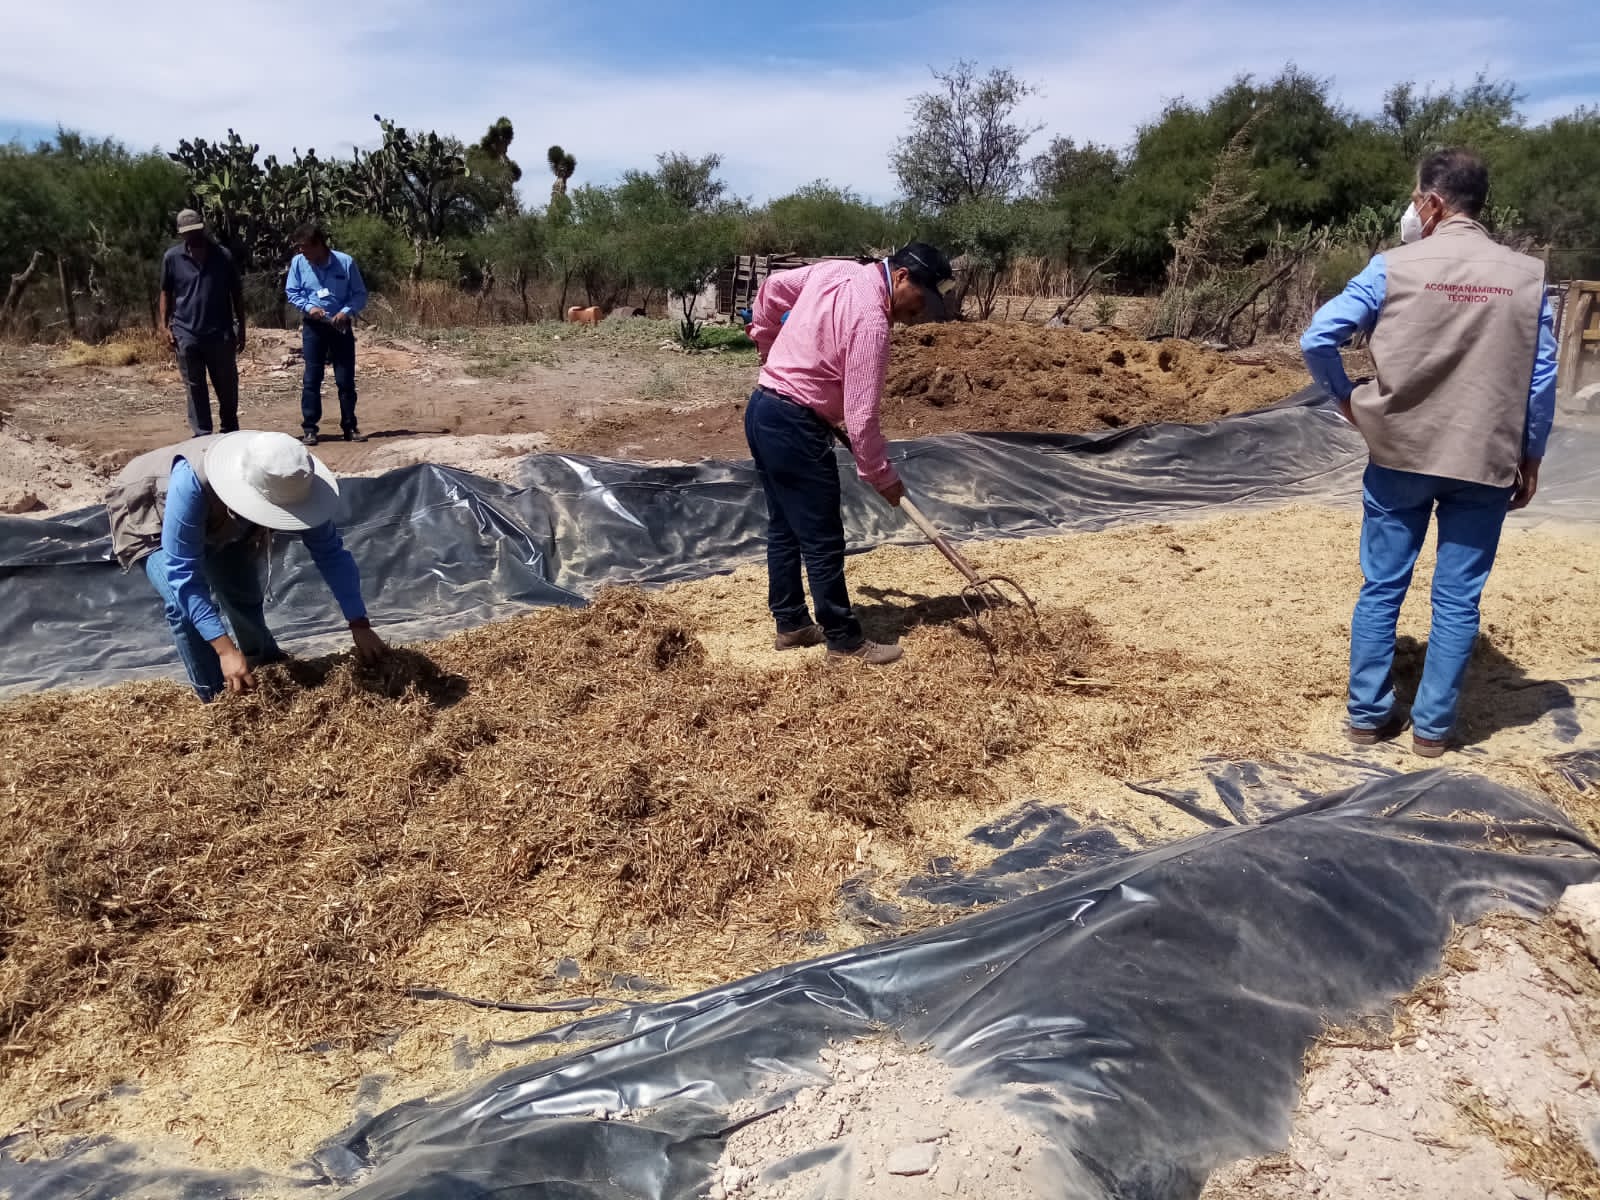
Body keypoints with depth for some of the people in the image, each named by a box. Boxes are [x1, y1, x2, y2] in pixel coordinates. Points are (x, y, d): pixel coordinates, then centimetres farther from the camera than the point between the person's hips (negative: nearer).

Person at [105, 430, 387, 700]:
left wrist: (360, 625, -25)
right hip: (147, 514, -4)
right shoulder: (193, 481, -46)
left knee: (244, 597, 9)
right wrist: (225, 649, -49)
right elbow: (182, 572, -44)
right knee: (184, 603, -26)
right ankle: (218, 699, -9)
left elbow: (331, 552, -22)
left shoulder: (286, 484, -31)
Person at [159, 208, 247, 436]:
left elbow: (237, 293, 7)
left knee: (228, 387, 8)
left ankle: (231, 431, 25)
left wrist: (241, 328, 5)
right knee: (195, 387, 5)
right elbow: (166, 294, 9)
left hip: (221, 333, 0)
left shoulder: (223, 256, 1)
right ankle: (202, 435, 11)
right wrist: (165, 326, 0)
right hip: (187, 334, 0)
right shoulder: (172, 258, 2)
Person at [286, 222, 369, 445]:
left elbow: (360, 294, -3)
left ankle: (349, 427, 12)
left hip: (340, 326, -1)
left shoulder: (345, 262, -9)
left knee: (346, 379, 3)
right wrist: (308, 307, -13)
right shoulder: (298, 263, -4)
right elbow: (292, 292, 5)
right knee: (312, 379, 1)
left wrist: (346, 311, -19)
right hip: (313, 326, 1)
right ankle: (310, 428, 5)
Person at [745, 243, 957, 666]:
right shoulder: (870, 320, -20)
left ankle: (790, 624, 28)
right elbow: (860, 417, -20)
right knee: (823, 542, -1)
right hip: (794, 427, -10)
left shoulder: (836, 270, 5)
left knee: (784, 530, 18)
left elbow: (772, 287, 19)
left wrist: (770, 344, 31)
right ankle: (845, 641, 9)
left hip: (762, 410, 10)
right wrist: (882, 476, -8)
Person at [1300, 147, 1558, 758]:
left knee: (1381, 588, 10)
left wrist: (1347, 398, 7)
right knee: (1457, 599, 8)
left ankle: (1369, 714, 17)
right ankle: (1433, 726, 15)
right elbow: (1542, 379, 2)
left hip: (1399, 456, -1)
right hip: (1483, 464, 1)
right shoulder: (1527, 275, 0)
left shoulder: (1393, 267, -7)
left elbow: (1317, 339, -9)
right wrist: (1529, 458, 12)